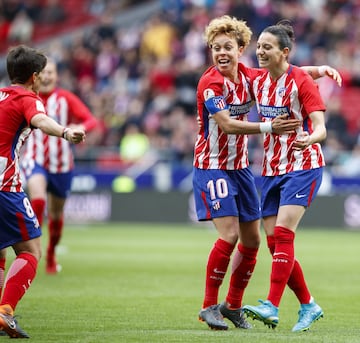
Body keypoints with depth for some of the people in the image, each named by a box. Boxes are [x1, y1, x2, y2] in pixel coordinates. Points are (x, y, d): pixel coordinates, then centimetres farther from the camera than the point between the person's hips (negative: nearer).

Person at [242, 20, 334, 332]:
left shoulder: (301, 81, -12)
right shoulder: (259, 81, 6)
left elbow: (320, 128, -21)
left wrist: (310, 138, -40)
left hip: (303, 167, -7)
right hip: (272, 168, 7)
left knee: (283, 235, -18)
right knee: (274, 243, 3)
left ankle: (272, 307, -22)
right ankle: (308, 306, 16)